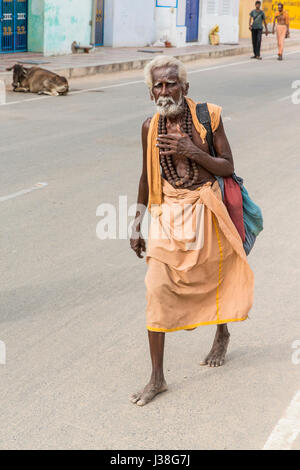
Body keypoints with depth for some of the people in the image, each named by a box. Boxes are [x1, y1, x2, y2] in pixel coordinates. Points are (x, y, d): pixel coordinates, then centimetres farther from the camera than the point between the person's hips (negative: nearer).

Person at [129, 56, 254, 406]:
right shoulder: (151, 127, 0)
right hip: (167, 211, 2)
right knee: (157, 288, -9)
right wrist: (137, 224, 12)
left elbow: (227, 168, -7)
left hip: (204, 209, -1)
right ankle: (157, 378, -2)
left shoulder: (207, 117, -8)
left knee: (214, 276, 16)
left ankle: (222, 334, 50)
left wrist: (191, 151, -21)